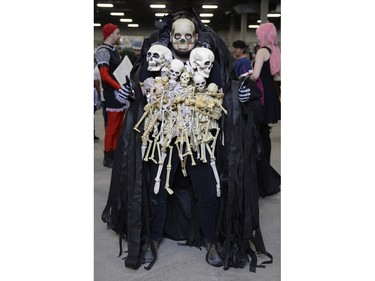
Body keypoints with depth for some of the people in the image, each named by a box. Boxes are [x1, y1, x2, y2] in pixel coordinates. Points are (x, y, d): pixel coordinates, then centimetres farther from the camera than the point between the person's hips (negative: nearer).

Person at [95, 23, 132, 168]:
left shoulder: (114, 50, 18)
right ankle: (108, 158, 3)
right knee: (112, 126, -5)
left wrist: (125, 87, 13)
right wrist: (119, 87, -23)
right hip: (113, 94, -9)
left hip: (121, 92, 9)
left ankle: (115, 154, 19)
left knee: (119, 126, 11)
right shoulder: (103, 51, -9)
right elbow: (104, 75, -17)